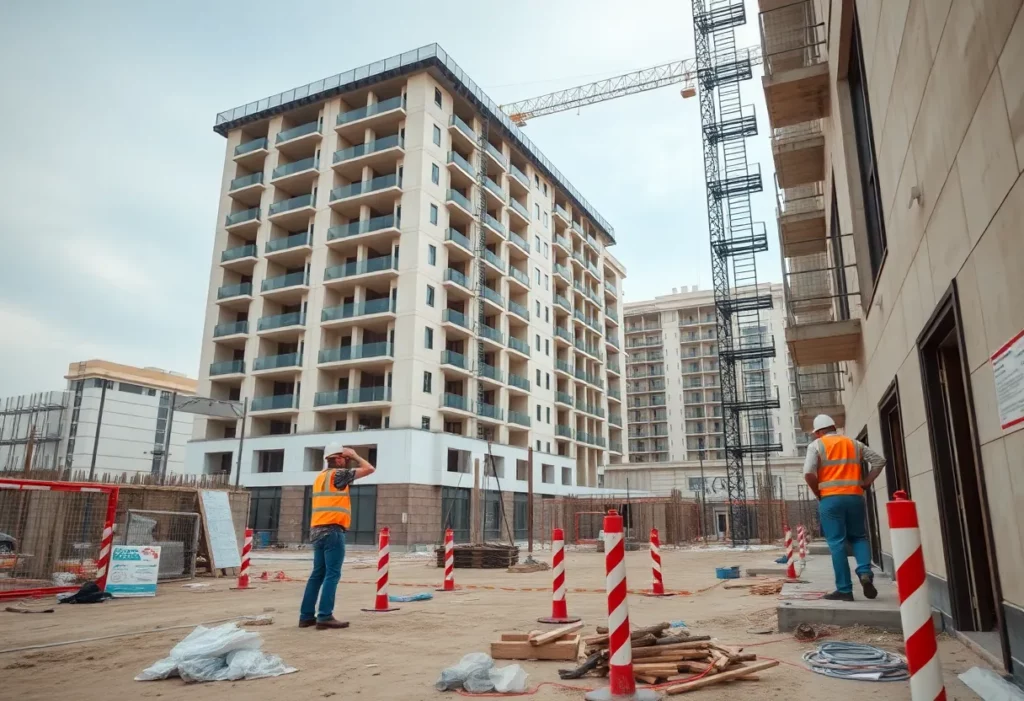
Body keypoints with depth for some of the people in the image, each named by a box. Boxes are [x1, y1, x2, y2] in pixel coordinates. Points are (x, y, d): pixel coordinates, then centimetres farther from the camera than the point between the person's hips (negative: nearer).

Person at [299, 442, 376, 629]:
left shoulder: (322, 476, 18)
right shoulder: (337, 474, -7)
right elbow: (369, 469, -10)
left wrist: (350, 460, 24)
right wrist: (354, 456, 2)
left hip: (318, 530, 9)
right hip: (332, 530, -9)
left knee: (317, 573, 11)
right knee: (332, 574, -6)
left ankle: (307, 616, 13)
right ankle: (325, 617, -8)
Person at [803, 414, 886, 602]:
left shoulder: (816, 445, 1)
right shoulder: (854, 444, 15)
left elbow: (808, 473, -12)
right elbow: (879, 460, 12)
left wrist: (818, 493, 2)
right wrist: (865, 483, 10)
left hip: (830, 499, -3)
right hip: (855, 497, 4)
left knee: (837, 544, 0)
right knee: (859, 537, 18)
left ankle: (844, 590, 0)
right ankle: (865, 572, -5)